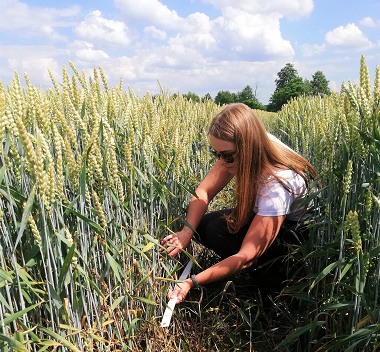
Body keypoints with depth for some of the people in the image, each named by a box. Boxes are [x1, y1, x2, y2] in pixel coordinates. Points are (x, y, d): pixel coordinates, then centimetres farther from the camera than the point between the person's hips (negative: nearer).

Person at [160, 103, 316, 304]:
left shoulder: (277, 184, -39)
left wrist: (192, 282, -40)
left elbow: (247, 256, -38)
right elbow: (204, 191, -13)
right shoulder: (234, 152, -20)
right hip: (262, 213, 7)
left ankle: (275, 284, -4)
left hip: (298, 229, -7)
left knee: (219, 232, -27)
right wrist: (187, 231, -29)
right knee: (203, 225, -10)